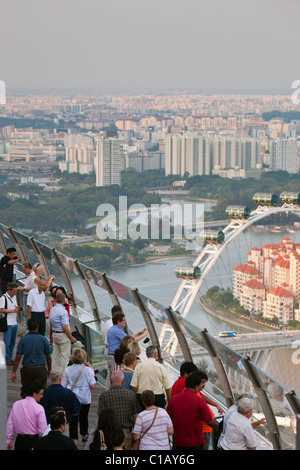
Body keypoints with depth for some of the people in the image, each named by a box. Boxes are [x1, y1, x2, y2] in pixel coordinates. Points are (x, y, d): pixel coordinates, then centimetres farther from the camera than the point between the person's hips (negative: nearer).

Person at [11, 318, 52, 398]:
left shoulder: (23, 340, -2)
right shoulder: (43, 339, -1)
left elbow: (18, 357, -5)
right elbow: (48, 357, 4)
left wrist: (14, 372, 0)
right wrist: (49, 370, 18)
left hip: (27, 369, 0)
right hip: (41, 369, 0)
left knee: (25, 391, 13)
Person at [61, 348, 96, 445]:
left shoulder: (68, 370, -6)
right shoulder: (88, 370, -9)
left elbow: (63, 386, -2)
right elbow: (93, 386, -9)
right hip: (85, 398, 0)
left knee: (73, 418, 4)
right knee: (84, 417, 19)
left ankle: (74, 439, -1)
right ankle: (84, 436, 38)